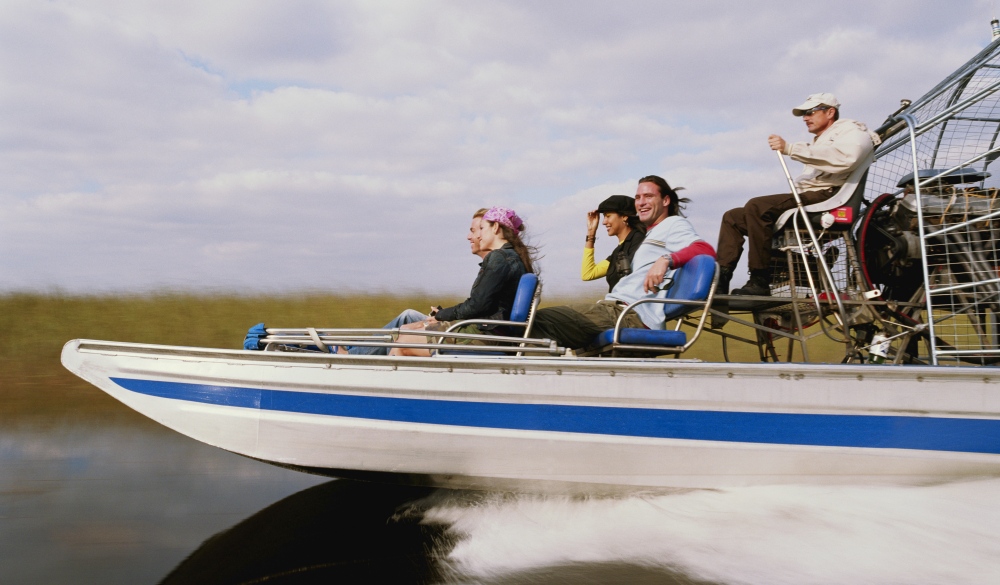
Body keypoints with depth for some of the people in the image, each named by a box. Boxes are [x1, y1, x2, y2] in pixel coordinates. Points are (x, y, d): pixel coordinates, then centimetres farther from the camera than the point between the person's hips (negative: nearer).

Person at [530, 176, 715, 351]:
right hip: (614, 306, 10)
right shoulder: (652, 234, 34)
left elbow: (706, 250, -15)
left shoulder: (674, 224, 6)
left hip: (633, 315, -10)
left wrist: (666, 259, -27)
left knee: (541, 321, -23)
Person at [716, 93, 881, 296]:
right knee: (732, 218, 2)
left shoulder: (851, 131, 5)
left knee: (756, 206, -31)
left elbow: (845, 157, -20)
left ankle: (760, 282, -32)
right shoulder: (820, 141, 35)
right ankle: (721, 281, -11)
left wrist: (790, 148, -22)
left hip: (824, 196, -10)